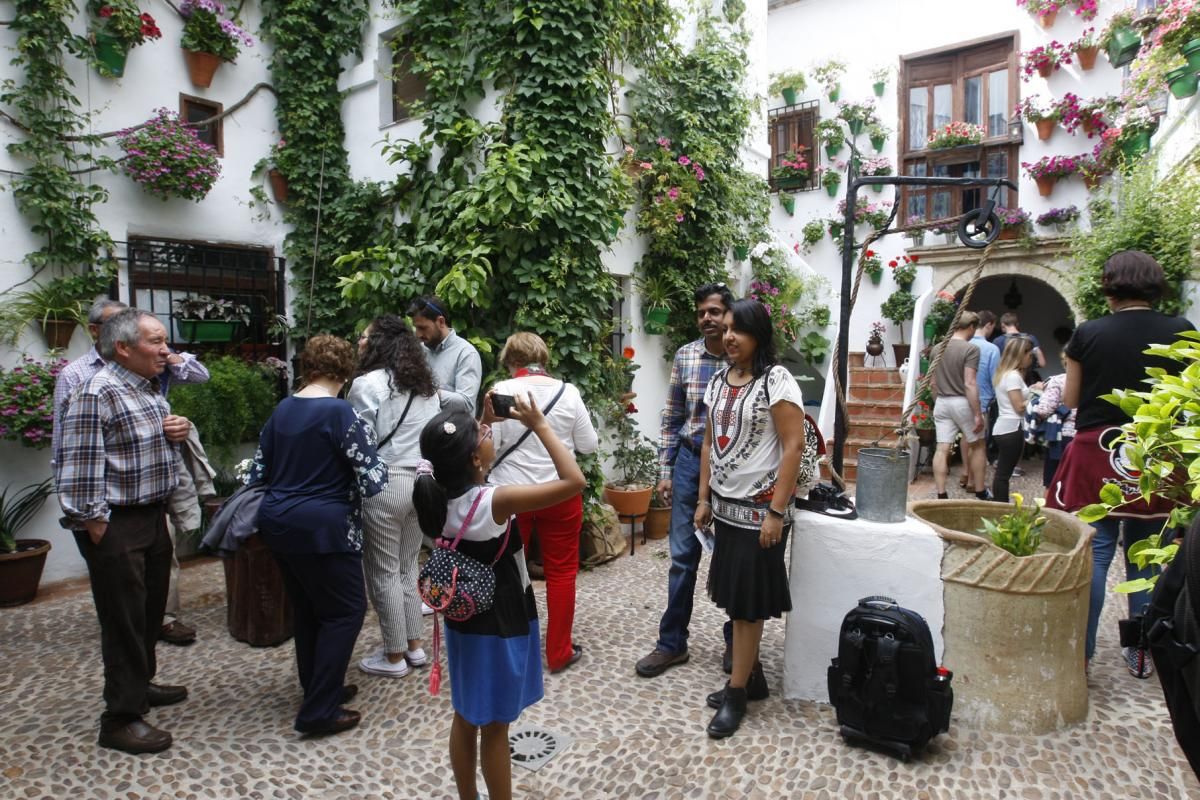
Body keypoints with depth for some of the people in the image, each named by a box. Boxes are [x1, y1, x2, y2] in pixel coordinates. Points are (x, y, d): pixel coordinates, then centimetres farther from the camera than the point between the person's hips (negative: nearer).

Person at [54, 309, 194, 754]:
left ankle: (140, 684, 38)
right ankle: (121, 719, 12)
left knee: (151, 610, 20)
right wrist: (95, 523, -21)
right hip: (116, 525, -9)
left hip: (153, 517, 9)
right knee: (124, 620, 0)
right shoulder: (97, 394, -18)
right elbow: (79, 465, -21)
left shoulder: (149, 389, 11)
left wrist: (177, 432, 1)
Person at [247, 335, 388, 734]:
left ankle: (320, 688, 33)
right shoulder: (341, 413, -16)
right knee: (346, 610, 4)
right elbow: (372, 478, -17)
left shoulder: (282, 409, 6)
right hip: (322, 527, -8)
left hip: (279, 522, 8)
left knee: (307, 610, 19)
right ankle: (319, 711, 5)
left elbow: (258, 470, 12)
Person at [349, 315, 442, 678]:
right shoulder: (425, 385, 11)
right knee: (407, 567, 19)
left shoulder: (367, 383, -11)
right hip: (421, 481, 7)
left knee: (383, 572, 6)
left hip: (384, 484, -7)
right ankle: (414, 646, 27)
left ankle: (394, 656, 17)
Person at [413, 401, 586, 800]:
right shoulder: (494, 501, -29)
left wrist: (487, 423, 3)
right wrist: (539, 425, -23)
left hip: (462, 620, 7)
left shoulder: (440, 495, -9)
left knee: (465, 718, 22)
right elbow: (574, 481, -29)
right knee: (495, 728, 10)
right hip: (499, 626, -7)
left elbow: (463, 463, 15)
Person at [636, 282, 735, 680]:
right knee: (683, 555, 8)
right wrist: (665, 471, 4)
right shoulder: (685, 356, 2)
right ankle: (672, 643, 21)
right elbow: (671, 417, 6)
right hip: (690, 460, 2)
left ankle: (736, 641, 29)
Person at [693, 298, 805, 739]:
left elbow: (794, 447, -16)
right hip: (725, 505, 7)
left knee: (747, 602, 3)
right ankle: (752, 677, 29)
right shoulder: (718, 381, 9)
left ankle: (736, 693, 16)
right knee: (734, 598, 13)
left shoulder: (776, 380, -13)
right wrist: (704, 498, 11)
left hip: (759, 508, -6)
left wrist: (777, 511, -18)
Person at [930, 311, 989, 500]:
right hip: (962, 402, -5)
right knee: (977, 447, 13)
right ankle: (980, 492, 22)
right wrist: (978, 414, -16)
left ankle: (941, 495, -1)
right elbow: (969, 384, -18)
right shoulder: (971, 349, -12)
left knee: (942, 449, 1)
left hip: (942, 402, 5)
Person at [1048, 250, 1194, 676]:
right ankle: (1143, 654, 22)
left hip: (1096, 455, -2)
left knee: (1092, 554, 4)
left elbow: (1070, 399, 1)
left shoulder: (1088, 334, -7)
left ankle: (1079, 652, 8)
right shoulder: (1182, 333, -3)